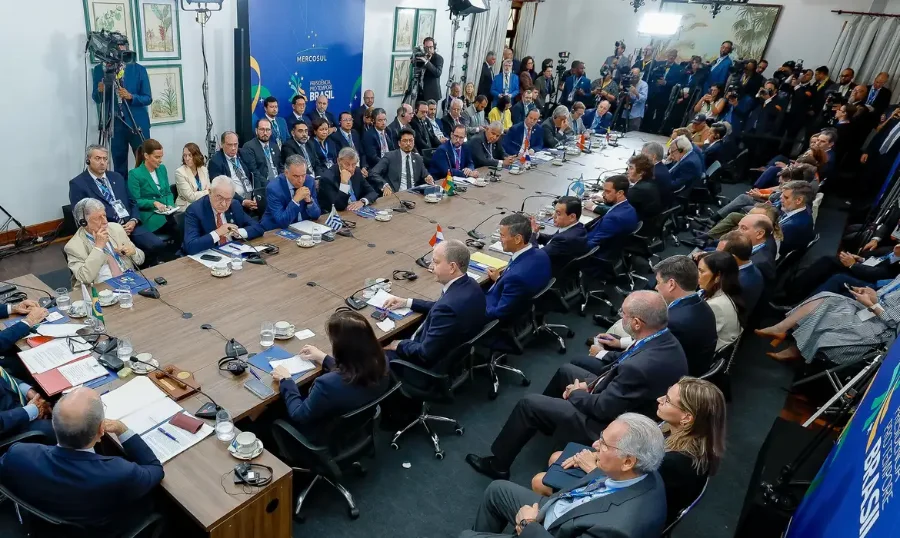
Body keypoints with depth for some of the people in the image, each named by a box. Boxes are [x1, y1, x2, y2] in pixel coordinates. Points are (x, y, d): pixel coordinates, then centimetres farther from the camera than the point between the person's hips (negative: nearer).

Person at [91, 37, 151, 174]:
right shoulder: (99, 69, 3)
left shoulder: (139, 69, -2)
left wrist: (131, 97, -20)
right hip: (114, 125, 2)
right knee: (119, 166, 5)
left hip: (137, 123, -1)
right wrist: (100, 91, -14)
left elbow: (148, 98, -2)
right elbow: (95, 98, 8)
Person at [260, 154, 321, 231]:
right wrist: (295, 200, -29)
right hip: (276, 230, -3)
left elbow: (316, 215, -1)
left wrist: (309, 200, -20)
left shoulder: (310, 181, -6)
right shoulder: (273, 188, -17)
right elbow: (282, 222, -21)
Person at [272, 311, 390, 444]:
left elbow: (298, 415, -20)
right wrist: (324, 358, 11)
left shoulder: (329, 384, -41)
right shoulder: (380, 363, -22)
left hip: (328, 439, -5)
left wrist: (286, 381, -7)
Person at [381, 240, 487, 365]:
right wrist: (407, 302, 10)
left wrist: (399, 345, -9)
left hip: (434, 363, -8)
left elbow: (425, 353, -27)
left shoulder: (448, 306, -35)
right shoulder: (469, 285, -7)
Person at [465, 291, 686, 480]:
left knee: (529, 404, -3)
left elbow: (602, 408, -27)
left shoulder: (642, 366, -38)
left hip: (608, 425, -9)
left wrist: (577, 393, -7)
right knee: (566, 371, 24)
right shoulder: (666, 340, -10)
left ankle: (498, 465, 17)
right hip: (617, 401, 9)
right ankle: (541, 420, 49)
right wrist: (589, 386, -6)